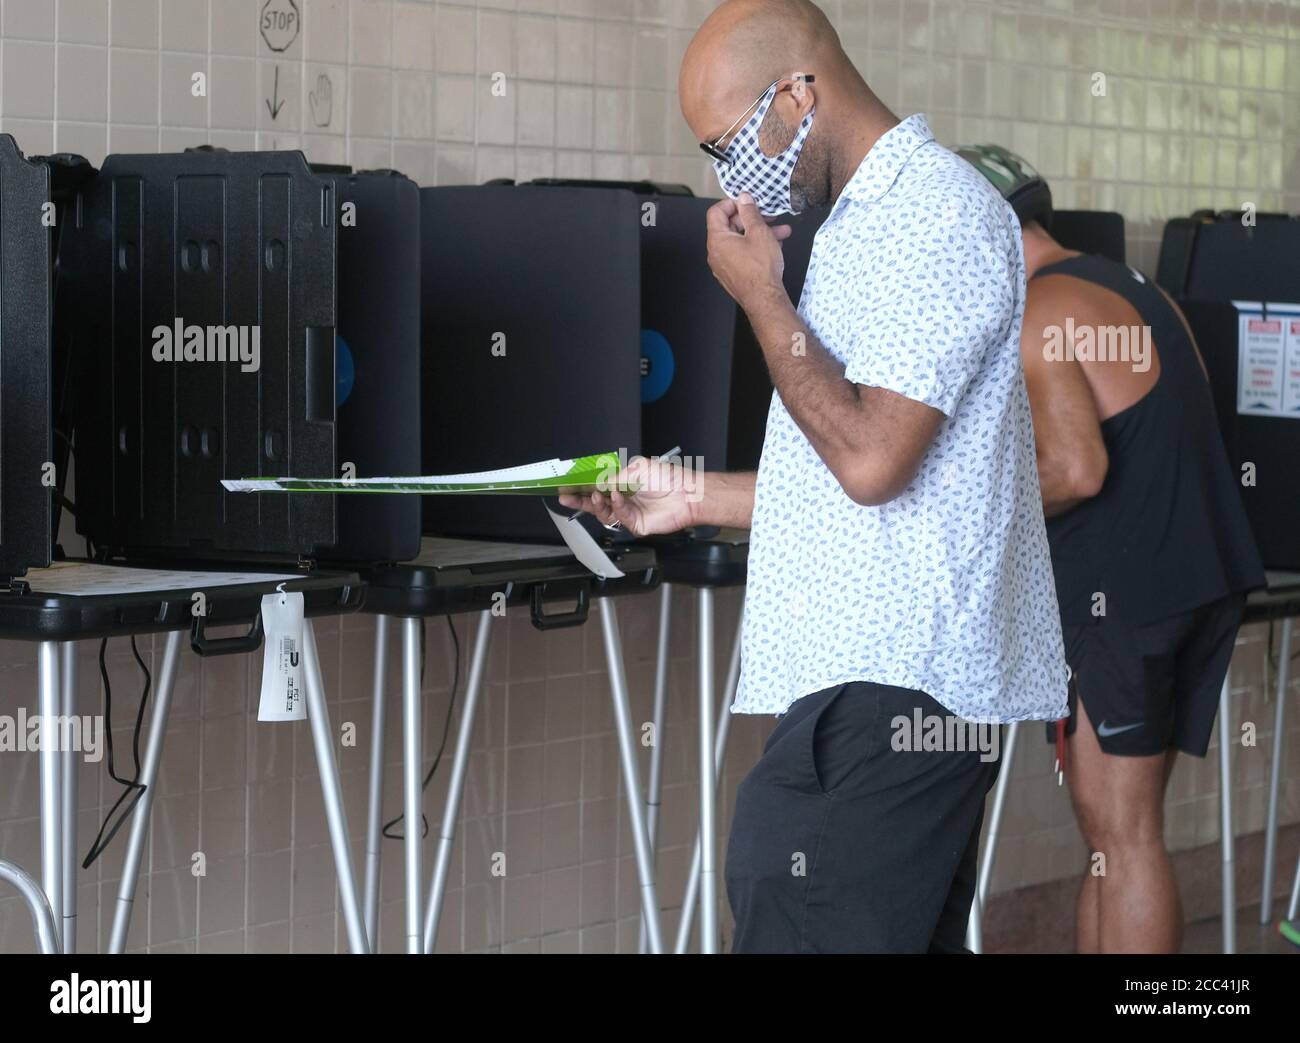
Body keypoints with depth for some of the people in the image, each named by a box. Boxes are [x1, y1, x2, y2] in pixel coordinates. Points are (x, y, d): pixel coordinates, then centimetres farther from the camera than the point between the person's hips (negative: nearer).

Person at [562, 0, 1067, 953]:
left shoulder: (941, 212, -11)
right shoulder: (873, 222, 21)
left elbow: (871, 459, -19)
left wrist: (761, 296, -9)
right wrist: (701, 498, 18)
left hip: (890, 691, -10)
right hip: (879, 676, 10)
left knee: (795, 934, -13)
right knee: (915, 938, 10)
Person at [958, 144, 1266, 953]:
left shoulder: (1035, 315, -10)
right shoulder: (1133, 288, 18)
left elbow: (1077, 470, -21)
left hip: (1123, 590, -9)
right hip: (1205, 575, 9)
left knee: (1122, 836, -5)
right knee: (1117, 828, 13)